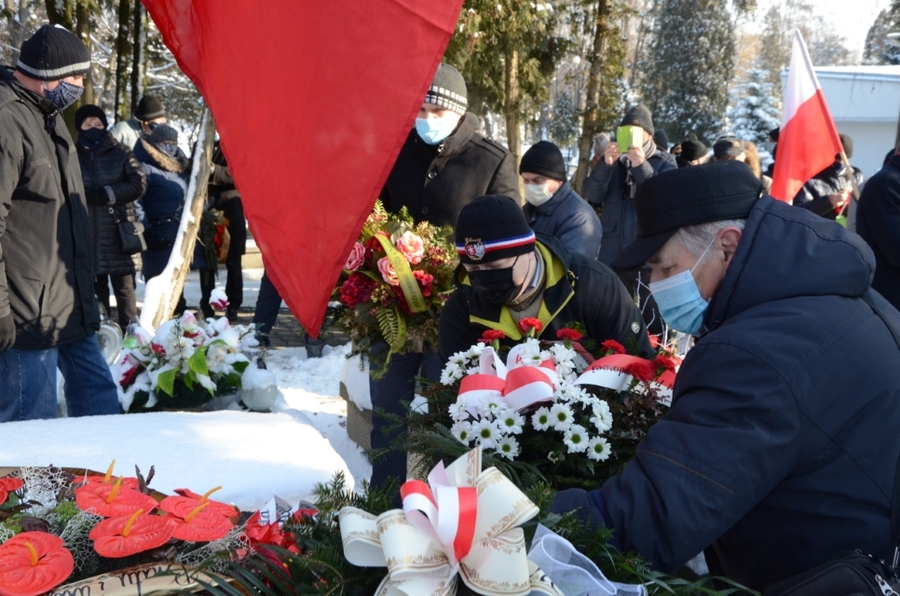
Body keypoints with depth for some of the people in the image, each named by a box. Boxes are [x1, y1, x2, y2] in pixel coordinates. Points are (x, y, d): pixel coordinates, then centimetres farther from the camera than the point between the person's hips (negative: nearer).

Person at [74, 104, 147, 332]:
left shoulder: (121, 153, 5)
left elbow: (138, 183, -3)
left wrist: (108, 194, -11)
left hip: (118, 231, -2)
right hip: (87, 234, 2)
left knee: (124, 288, 0)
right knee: (95, 289, 9)